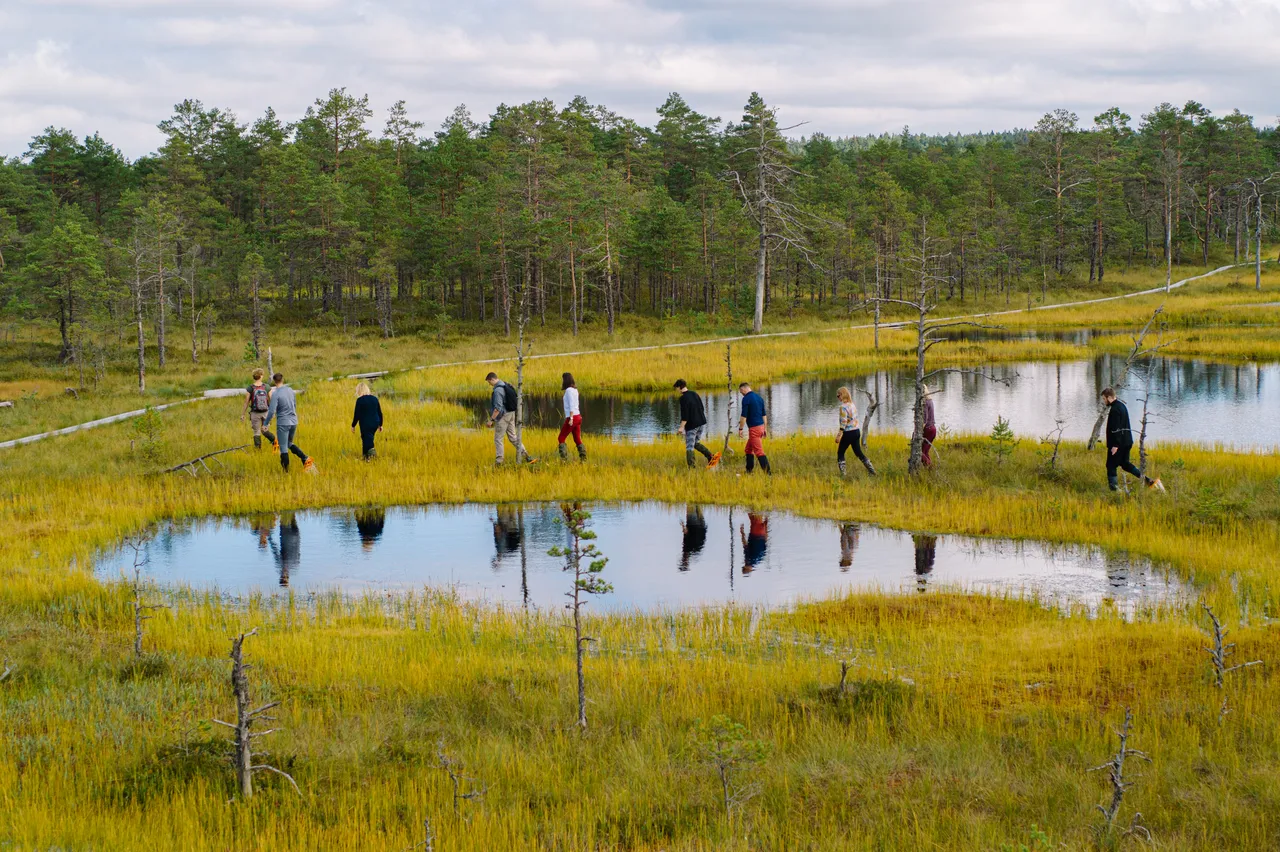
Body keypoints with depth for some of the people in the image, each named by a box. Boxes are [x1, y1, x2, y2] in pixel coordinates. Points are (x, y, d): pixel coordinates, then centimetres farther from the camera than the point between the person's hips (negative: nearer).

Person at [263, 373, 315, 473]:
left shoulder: (275, 394, -15)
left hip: (283, 423, -6)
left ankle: (285, 470, 4)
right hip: (293, 422, 6)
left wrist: (266, 424, -7)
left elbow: (272, 411, -19)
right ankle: (305, 458, 2)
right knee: (289, 444, 21)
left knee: (283, 448, 1)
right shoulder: (290, 390, 5)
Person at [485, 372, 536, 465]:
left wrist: (491, 420, -21)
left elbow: (498, 407, -24)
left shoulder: (498, 390, -19)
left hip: (503, 417, -9)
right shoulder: (506, 386, 10)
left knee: (498, 439, 0)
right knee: (513, 437, 14)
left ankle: (498, 461, 1)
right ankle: (526, 455, 11)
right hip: (511, 415, 9)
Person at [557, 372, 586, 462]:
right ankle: (583, 457, 1)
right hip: (578, 416, 9)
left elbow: (571, 405, -17)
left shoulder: (569, 390, -11)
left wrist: (571, 418, -20)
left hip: (572, 417, -9)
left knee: (561, 438, 0)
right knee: (577, 440, 9)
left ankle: (564, 458, -6)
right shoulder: (575, 390, 15)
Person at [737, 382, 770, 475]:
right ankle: (749, 471, 21)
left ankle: (768, 473, -16)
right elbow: (764, 415, 17)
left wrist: (740, 429, -8)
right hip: (761, 426, 9)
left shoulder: (746, 399, -12)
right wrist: (765, 428, 21)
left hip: (754, 428, -9)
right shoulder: (759, 397, 13)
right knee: (748, 450, 19)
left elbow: (743, 416, -16)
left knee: (759, 452, -10)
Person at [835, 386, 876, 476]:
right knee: (858, 452, 14)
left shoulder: (843, 407, -15)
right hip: (857, 431, 8)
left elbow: (843, 422, -21)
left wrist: (839, 435, -21)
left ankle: (842, 473, 3)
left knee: (840, 453, 6)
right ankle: (872, 470, 10)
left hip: (848, 433, -8)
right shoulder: (852, 404, 10)